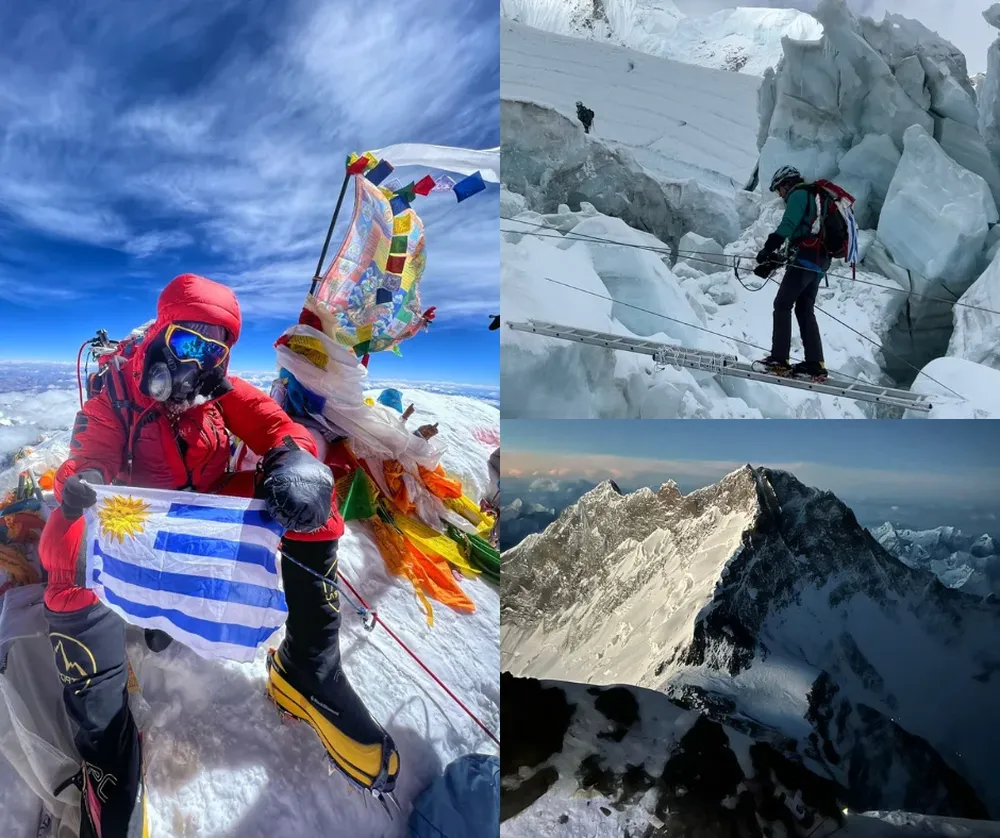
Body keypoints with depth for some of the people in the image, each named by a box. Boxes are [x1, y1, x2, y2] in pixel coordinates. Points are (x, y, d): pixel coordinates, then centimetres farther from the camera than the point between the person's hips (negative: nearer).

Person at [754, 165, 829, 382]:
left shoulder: (799, 194, 2)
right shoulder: (813, 199, 31)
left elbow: (787, 226, -15)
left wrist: (768, 250, -17)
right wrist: (775, 260, 20)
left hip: (805, 259, -9)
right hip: (819, 262, 9)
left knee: (782, 305, -9)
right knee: (805, 310, 8)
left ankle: (780, 360, -15)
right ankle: (815, 364, 4)